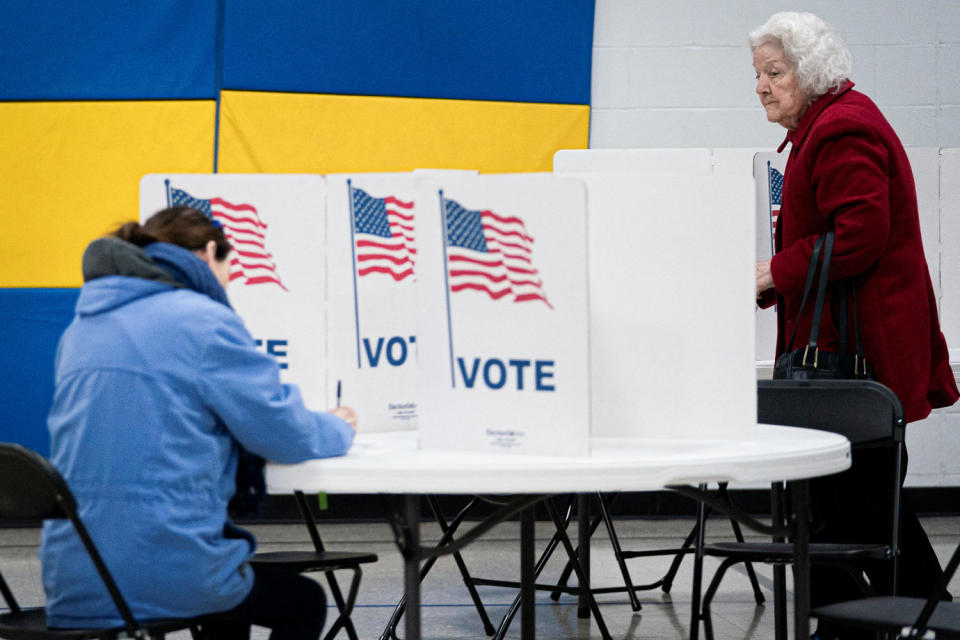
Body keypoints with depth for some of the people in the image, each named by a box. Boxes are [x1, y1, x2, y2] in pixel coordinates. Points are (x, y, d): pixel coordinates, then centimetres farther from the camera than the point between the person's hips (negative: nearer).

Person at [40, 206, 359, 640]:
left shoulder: (81, 327, 14)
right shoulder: (205, 321, -9)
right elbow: (285, 435, -5)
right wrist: (338, 428, 17)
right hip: (168, 573, -7)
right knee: (305, 603, 21)